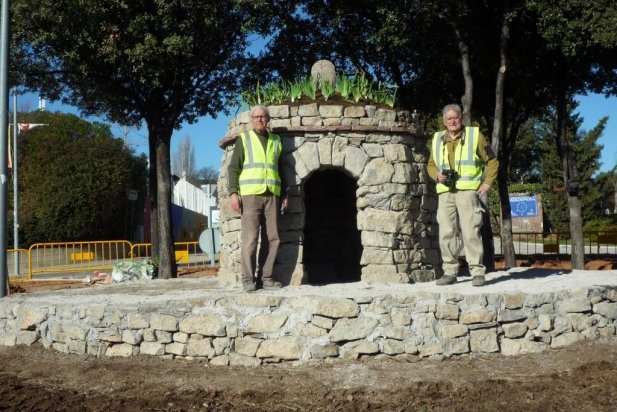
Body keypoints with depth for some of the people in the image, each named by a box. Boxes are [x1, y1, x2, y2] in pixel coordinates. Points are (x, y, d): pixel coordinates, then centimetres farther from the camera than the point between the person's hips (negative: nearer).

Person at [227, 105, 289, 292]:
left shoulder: (275, 141, 17)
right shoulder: (244, 139, 8)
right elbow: (233, 168, 2)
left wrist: (285, 194, 13)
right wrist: (233, 193, -9)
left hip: (272, 195, 4)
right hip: (250, 194, -4)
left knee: (272, 238, 1)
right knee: (250, 238, -7)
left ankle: (265, 276, 8)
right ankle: (248, 278, -3)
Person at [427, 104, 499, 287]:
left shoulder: (474, 135, 6)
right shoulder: (437, 139, 15)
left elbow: (492, 161, 9)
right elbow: (431, 165, 24)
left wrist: (487, 183, -1)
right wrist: (437, 175, 2)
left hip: (467, 190, -4)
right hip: (445, 192, 4)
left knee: (470, 231, -9)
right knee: (446, 233, 2)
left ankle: (477, 272, -3)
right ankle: (450, 272, 10)